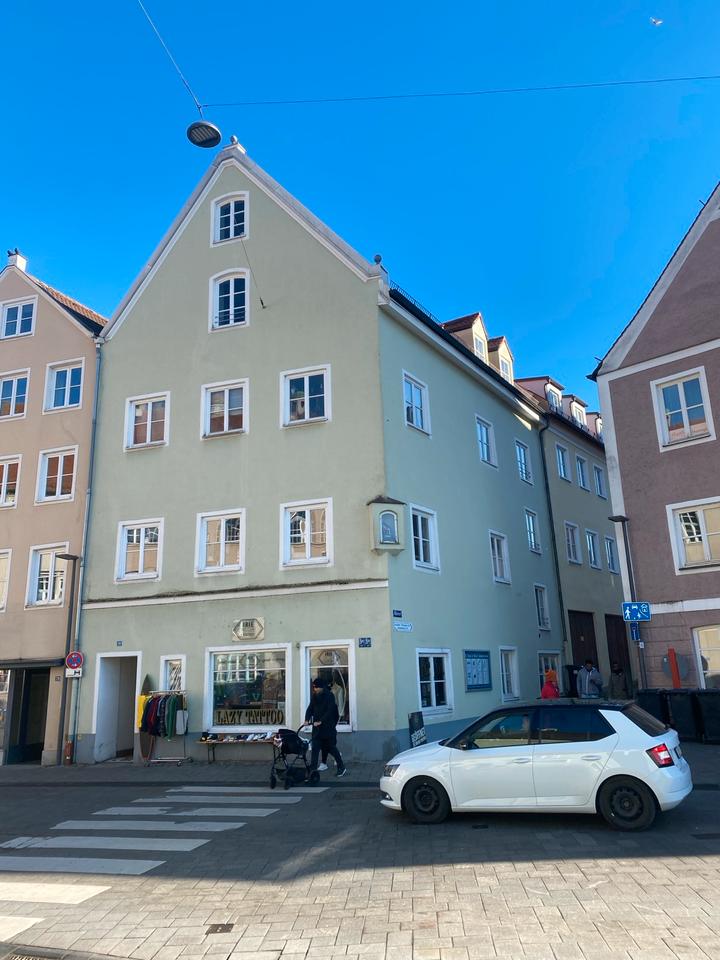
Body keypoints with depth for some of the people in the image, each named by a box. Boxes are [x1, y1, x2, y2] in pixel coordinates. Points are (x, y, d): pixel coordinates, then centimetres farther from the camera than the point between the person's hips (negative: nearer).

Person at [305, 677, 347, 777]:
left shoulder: (329, 696, -10)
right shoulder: (314, 696, 8)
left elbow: (330, 711, -17)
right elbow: (310, 708, 5)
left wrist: (321, 721, -26)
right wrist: (307, 719, -12)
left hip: (328, 726, -5)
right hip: (317, 727, 5)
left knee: (331, 747, 0)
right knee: (315, 748, 0)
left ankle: (342, 768, 13)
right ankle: (312, 769, 4)